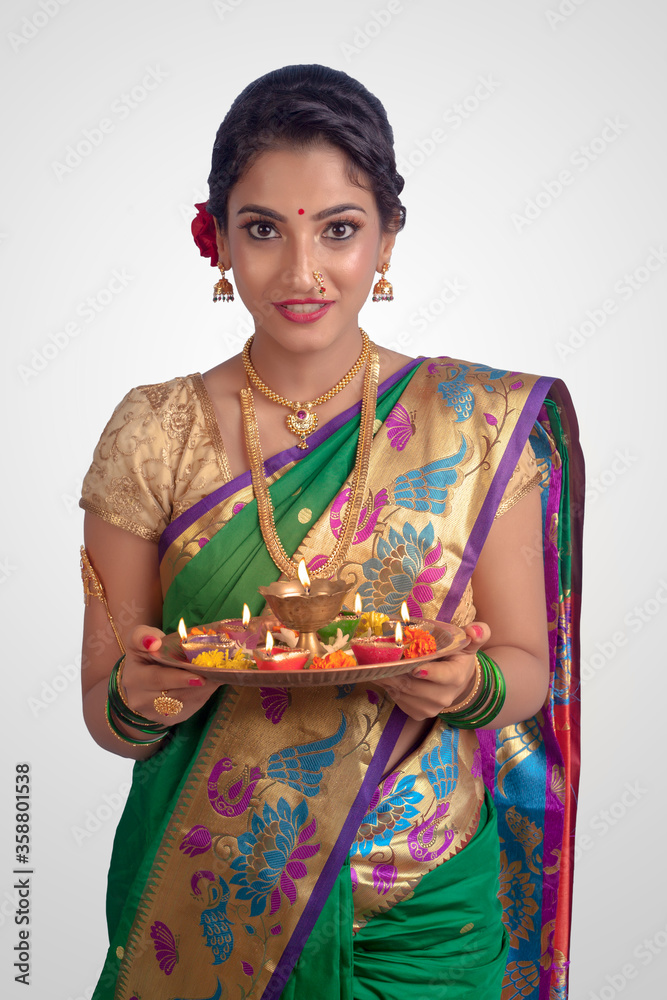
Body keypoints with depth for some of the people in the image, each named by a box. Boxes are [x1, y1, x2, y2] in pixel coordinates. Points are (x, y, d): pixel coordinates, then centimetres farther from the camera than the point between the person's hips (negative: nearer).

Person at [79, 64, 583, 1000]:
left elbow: (531, 667, -2)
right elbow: (103, 709, -4)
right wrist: (140, 702, -26)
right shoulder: (155, 433, -9)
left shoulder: (481, 424, -9)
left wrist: (468, 683, -23)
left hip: (425, 916, 1)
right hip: (206, 908, 0)